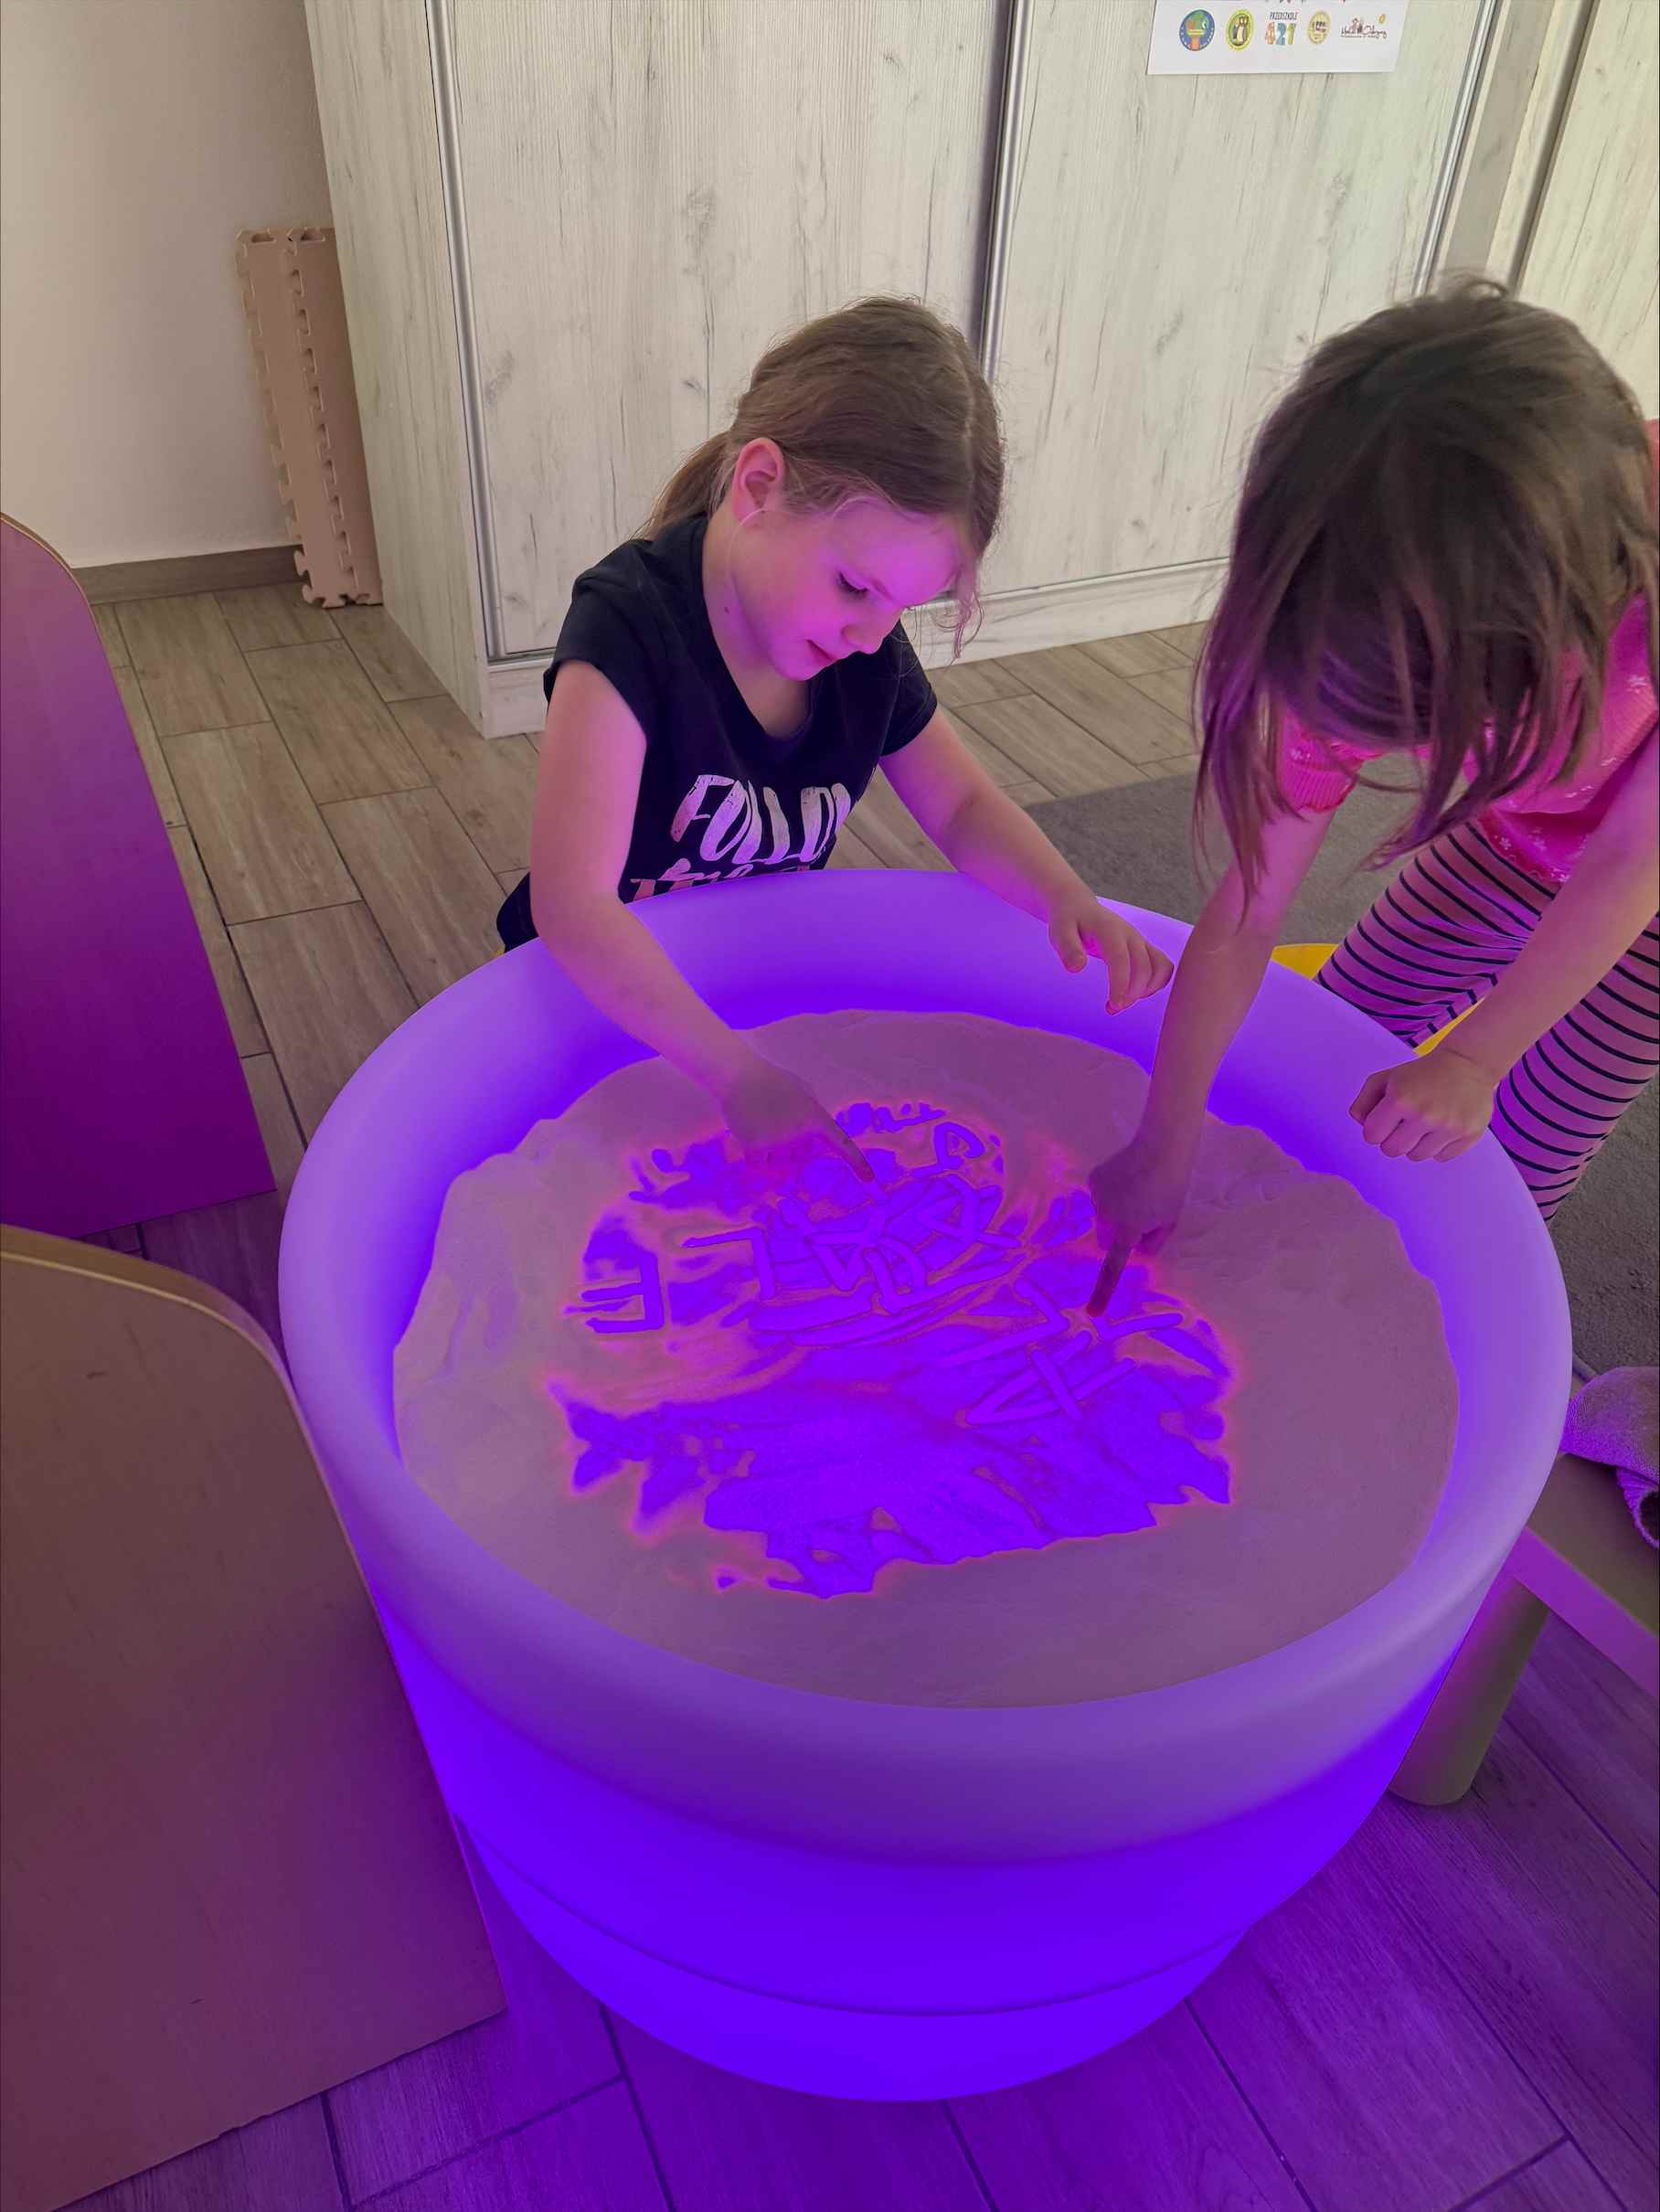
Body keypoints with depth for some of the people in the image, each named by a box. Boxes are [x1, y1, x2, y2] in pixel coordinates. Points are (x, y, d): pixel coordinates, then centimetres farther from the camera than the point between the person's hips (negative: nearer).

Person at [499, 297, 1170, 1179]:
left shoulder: (866, 651, -8)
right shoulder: (631, 624, -27)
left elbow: (962, 807, 3)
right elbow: (573, 904, -35)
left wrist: (1066, 900, -18)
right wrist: (742, 1078, -40)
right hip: (612, 1003, -4)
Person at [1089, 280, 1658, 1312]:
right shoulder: (1366, 643, -33)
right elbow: (1244, 919, -28)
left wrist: (1474, 1059, -27)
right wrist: (1162, 1153, -23)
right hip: (1514, 840, 3)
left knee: (1523, 1156, -1)